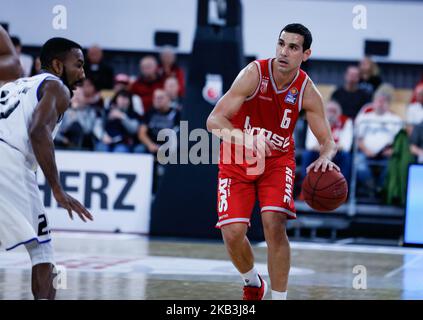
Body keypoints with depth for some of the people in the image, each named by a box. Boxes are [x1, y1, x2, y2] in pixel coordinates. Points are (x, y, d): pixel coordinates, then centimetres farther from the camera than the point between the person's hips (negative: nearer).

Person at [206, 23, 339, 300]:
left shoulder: (307, 93, -15)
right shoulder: (255, 73, -22)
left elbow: (327, 141, -10)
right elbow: (214, 120, -26)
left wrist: (325, 158, -35)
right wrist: (243, 138, -46)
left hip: (278, 160, 1)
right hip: (237, 161, -1)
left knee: (274, 223, -21)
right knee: (233, 232, -11)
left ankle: (279, 298, -9)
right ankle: (253, 283, 22)